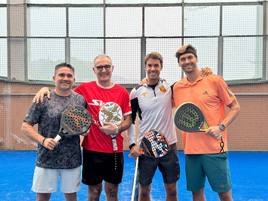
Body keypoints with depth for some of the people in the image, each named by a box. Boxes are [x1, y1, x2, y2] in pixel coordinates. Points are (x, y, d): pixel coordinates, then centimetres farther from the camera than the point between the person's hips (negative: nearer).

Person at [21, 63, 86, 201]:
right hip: (46, 159, -2)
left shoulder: (81, 100, 2)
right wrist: (43, 140, -18)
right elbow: (25, 126, -4)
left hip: (72, 159, 2)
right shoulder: (43, 99, -6)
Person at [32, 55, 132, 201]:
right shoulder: (84, 89, -2)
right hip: (92, 149, -1)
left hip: (115, 150, 1)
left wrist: (117, 129, -14)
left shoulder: (122, 92, 1)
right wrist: (46, 89, -7)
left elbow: (128, 120, 5)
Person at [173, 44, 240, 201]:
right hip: (190, 150, 4)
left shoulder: (215, 81, -5)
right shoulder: (177, 87, 6)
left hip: (215, 148, -3)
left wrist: (221, 127, -13)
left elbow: (235, 107, -2)